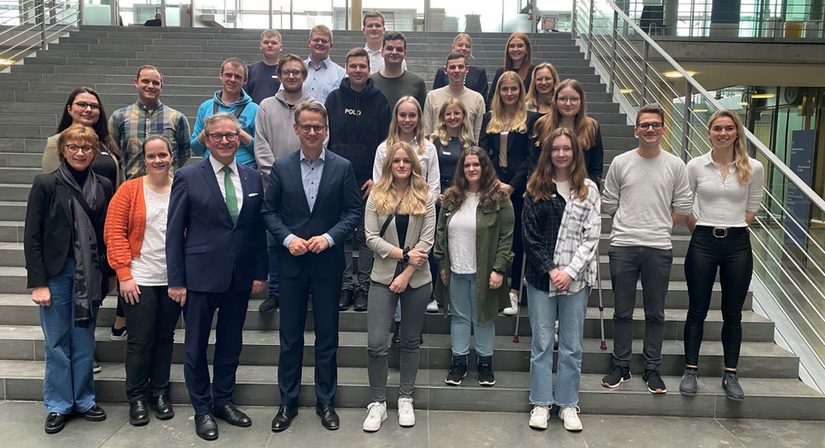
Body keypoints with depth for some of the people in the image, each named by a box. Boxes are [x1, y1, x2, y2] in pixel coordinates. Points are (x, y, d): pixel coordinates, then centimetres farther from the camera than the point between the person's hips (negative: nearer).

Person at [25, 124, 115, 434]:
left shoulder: (103, 186, 3)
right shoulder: (45, 184, -5)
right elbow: (32, 237, -6)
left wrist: (110, 273, 6)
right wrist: (38, 282, -9)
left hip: (90, 276, 2)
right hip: (56, 274, -2)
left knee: (84, 342, 11)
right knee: (56, 343, 7)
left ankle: (83, 399, 25)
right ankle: (58, 405, 20)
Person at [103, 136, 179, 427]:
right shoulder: (129, 190, -3)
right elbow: (114, 233, -5)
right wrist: (124, 275, -9)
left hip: (174, 280, 2)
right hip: (139, 280, -2)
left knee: (165, 337, 12)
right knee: (140, 340, 4)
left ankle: (160, 393, 27)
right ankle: (136, 398, 19)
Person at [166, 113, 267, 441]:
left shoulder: (253, 178, 5)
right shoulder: (188, 178, -5)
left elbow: (258, 228, 8)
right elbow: (174, 232, -5)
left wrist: (260, 272, 5)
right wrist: (176, 280, -7)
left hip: (240, 278, 3)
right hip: (201, 275, -3)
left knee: (231, 343, 14)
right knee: (196, 346, 8)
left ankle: (223, 400, 32)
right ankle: (202, 410, 24)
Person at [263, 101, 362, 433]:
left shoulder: (342, 167, -1)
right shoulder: (281, 166, 2)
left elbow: (354, 211, -1)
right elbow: (269, 211, 4)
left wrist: (329, 237, -14)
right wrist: (287, 238, -12)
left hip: (328, 262, -1)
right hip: (291, 261, 1)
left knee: (327, 335, 9)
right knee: (290, 335, 9)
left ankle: (325, 401, 23)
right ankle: (288, 402, 23)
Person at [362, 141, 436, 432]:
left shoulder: (425, 196, 1)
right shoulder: (376, 196, 2)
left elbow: (427, 240, -5)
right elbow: (371, 238, -5)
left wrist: (406, 275, -12)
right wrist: (403, 254, -15)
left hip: (417, 279, 1)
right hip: (383, 278, 0)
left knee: (410, 341, 11)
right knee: (376, 343, -6)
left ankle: (405, 399, 24)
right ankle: (377, 403, 9)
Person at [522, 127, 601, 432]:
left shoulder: (589, 189, 3)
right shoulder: (535, 188, 4)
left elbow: (591, 236, -2)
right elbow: (530, 236, -1)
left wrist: (570, 271, -12)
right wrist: (550, 269, -11)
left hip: (576, 278, 0)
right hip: (541, 276, 0)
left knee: (572, 345, 7)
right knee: (542, 343, 6)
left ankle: (568, 404, 19)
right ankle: (541, 402, 17)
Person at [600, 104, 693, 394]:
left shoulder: (675, 165, 3)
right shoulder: (621, 163, 3)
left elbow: (683, 207, 8)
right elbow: (608, 204, 8)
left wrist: (659, 226, 8)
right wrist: (631, 223, 8)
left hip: (659, 248, 0)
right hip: (623, 246, 0)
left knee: (655, 313, 8)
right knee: (622, 311, 7)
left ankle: (652, 369, 19)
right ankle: (621, 367, 19)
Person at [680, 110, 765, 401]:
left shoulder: (753, 168, -1)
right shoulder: (695, 166, -2)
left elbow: (752, 208, 8)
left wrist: (733, 230, 6)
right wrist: (701, 231, 7)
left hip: (738, 245, 1)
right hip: (703, 243, 0)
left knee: (733, 313, 8)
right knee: (697, 311, 5)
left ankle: (730, 375, 19)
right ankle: (690, 371, 15)